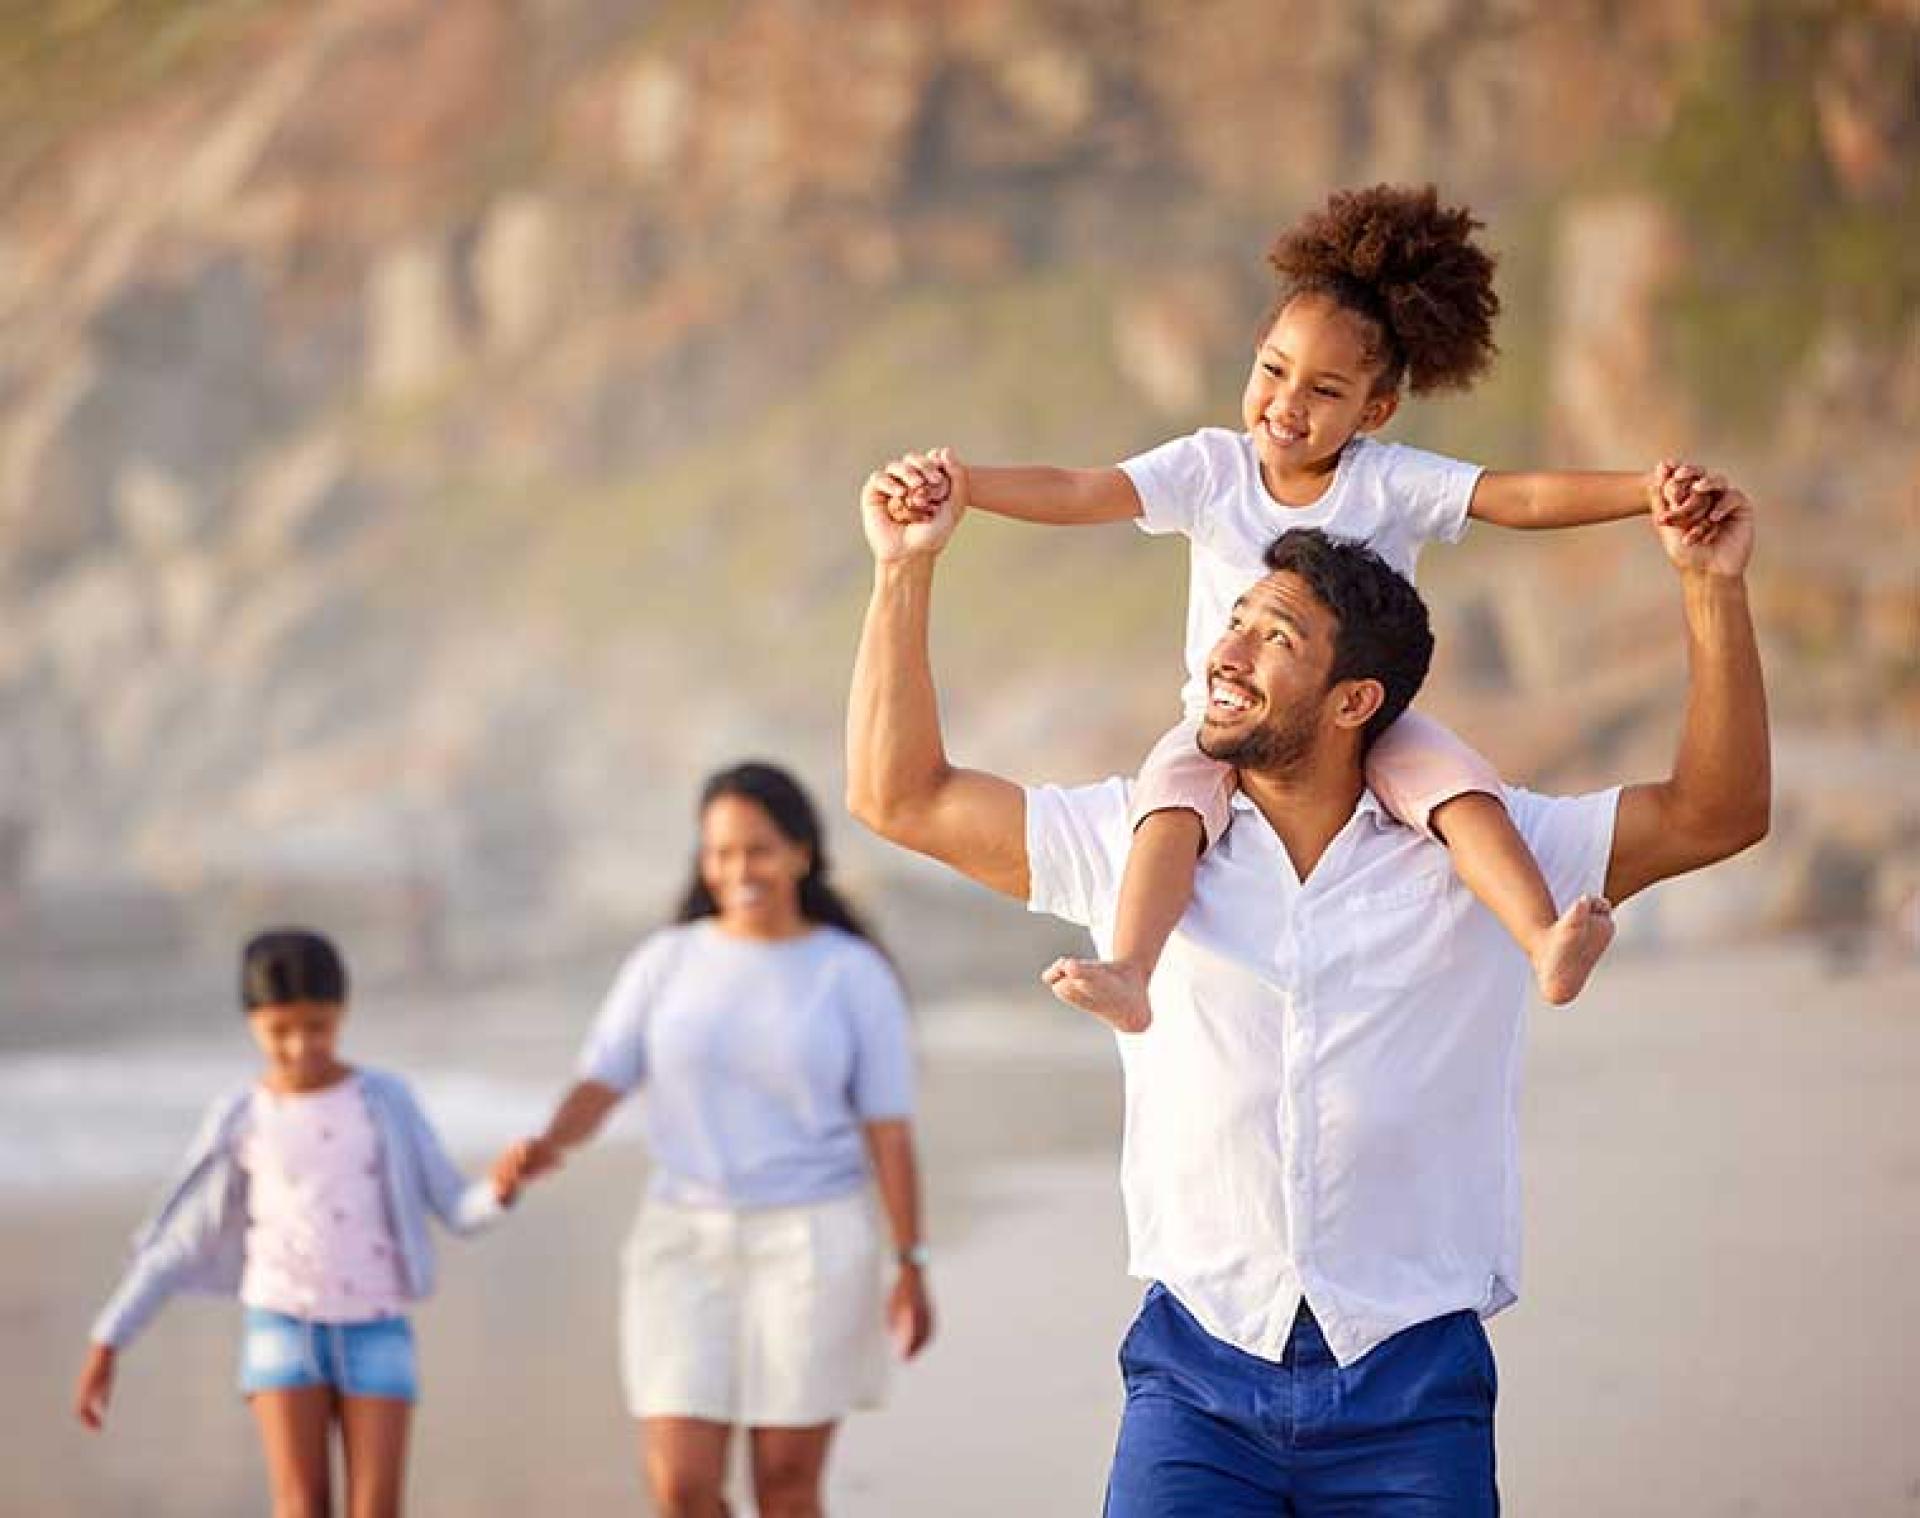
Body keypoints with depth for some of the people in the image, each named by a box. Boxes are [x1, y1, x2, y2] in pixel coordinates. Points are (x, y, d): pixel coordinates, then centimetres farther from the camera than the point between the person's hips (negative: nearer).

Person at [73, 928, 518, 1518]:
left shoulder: (387, 1102, 1)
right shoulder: (240, 1122, 1)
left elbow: (458, 1209, -2)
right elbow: (179, 1242, 6)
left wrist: (501, 1189, -25)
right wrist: (106, 1346, 3)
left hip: (376, 1337, 1)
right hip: (283, 1331, -1)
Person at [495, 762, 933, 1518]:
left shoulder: (855, 975, -3)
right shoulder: (665, 963, 3)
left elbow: (889, 1131, -3)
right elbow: (599, 1089, -2)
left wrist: (912, 1269, -9)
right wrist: (547, 1146, -24)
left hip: (809, 1247, -2)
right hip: (687, 1249, 2)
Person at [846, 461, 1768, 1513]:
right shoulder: (1134, 844, 10)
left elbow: (1713, 815, 4)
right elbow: (898, 795, 12)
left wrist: (1712, 589, -5)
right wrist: (906, 568, 8)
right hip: (1196, 1377, 1)